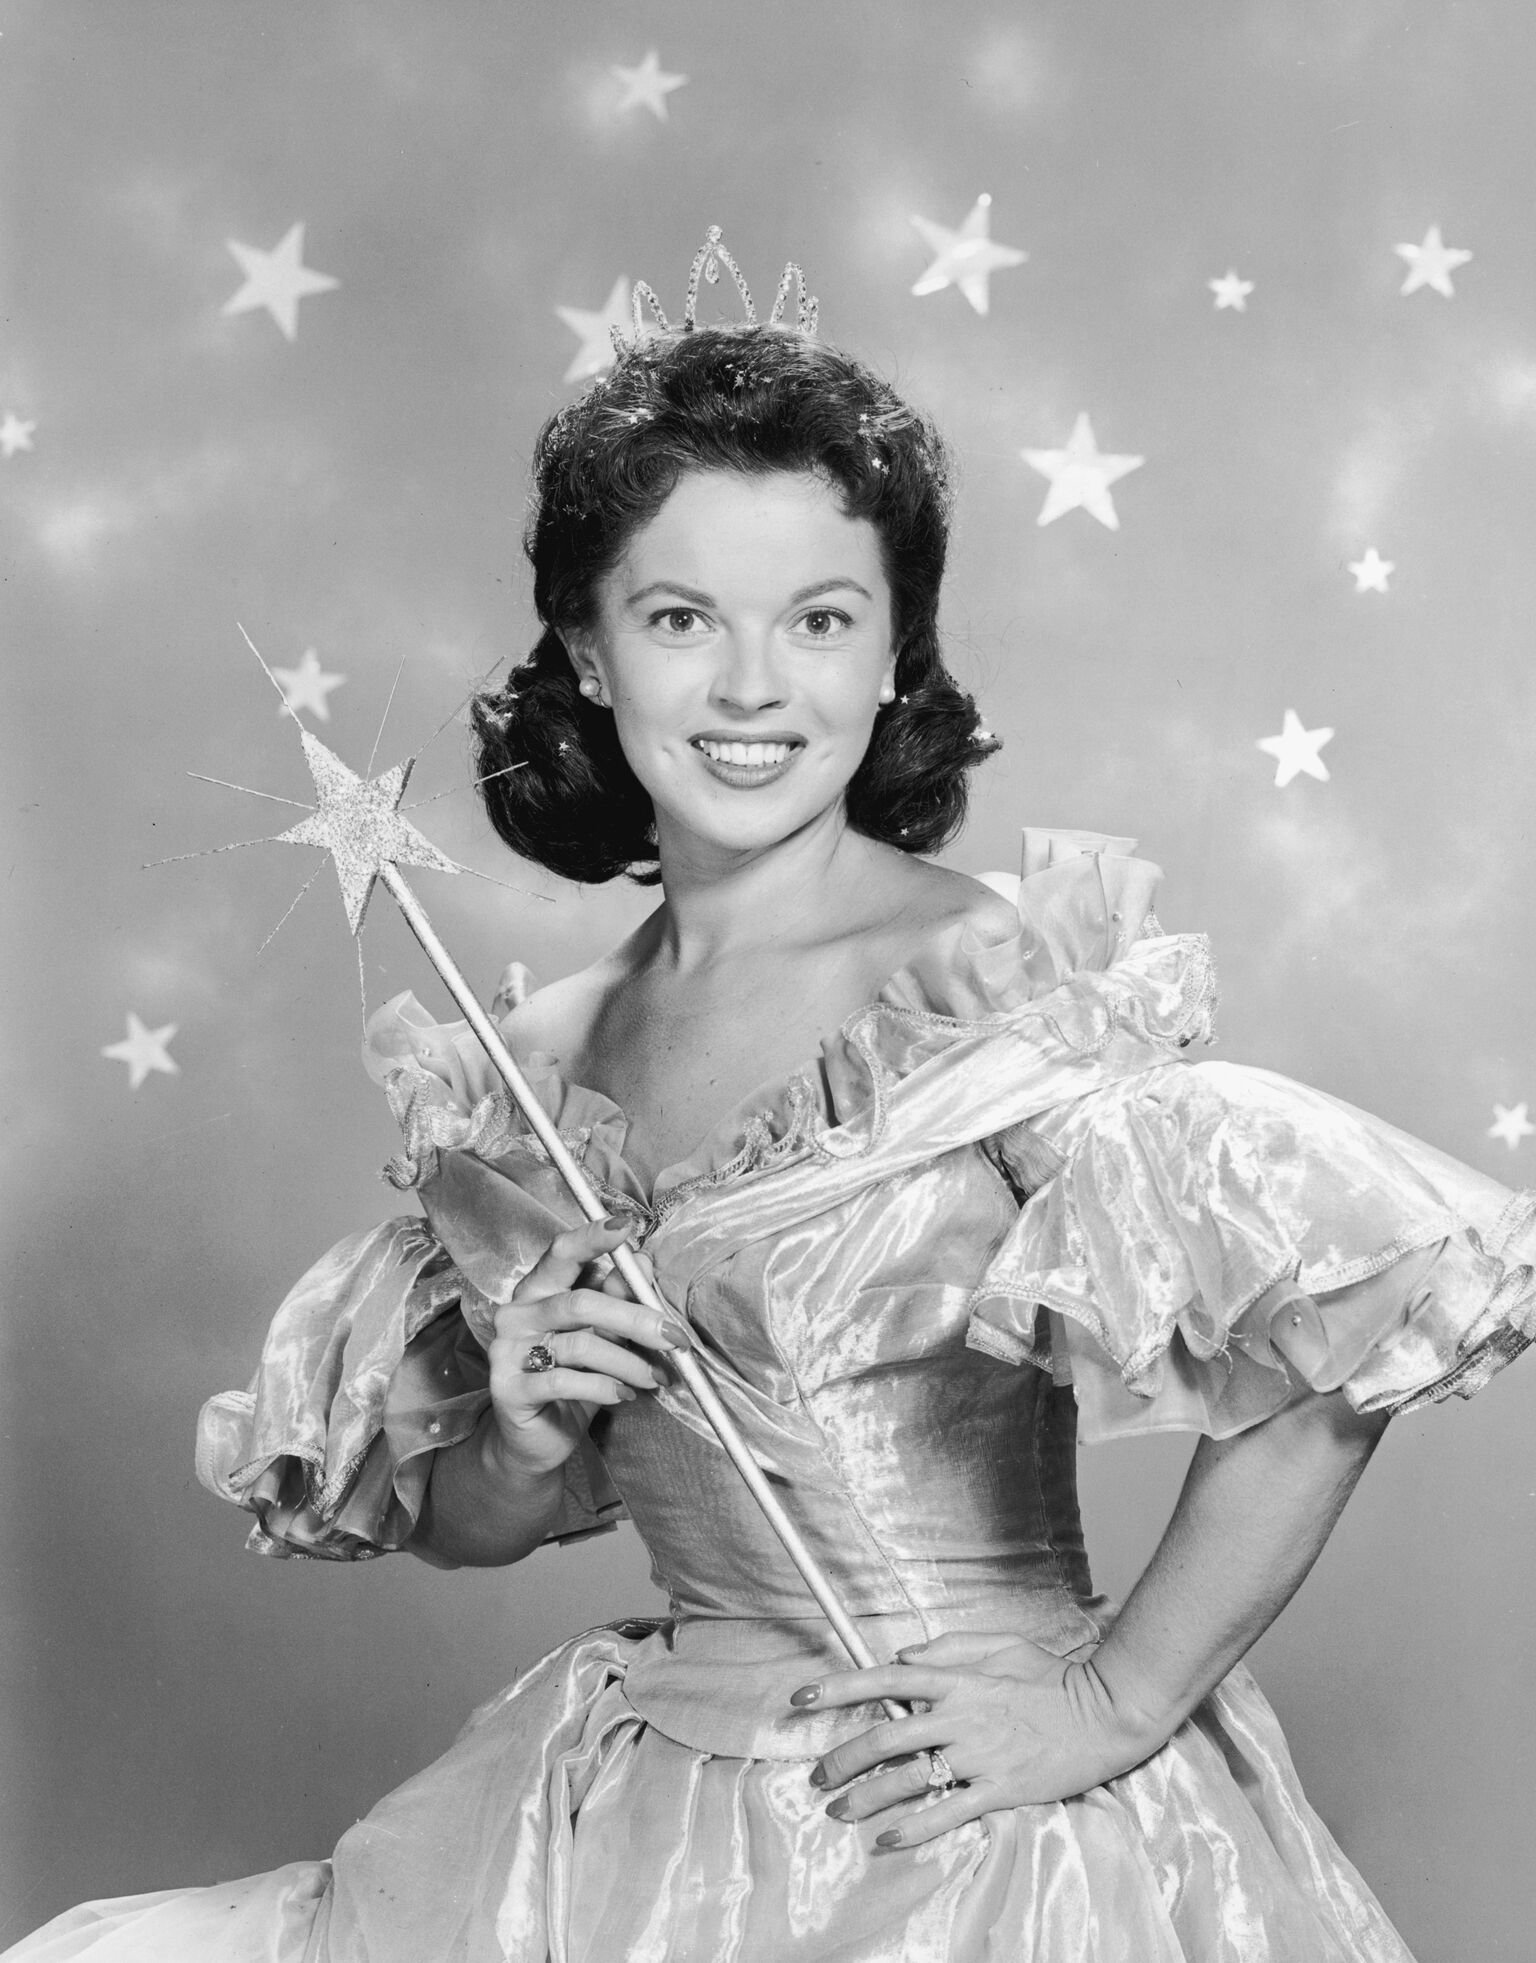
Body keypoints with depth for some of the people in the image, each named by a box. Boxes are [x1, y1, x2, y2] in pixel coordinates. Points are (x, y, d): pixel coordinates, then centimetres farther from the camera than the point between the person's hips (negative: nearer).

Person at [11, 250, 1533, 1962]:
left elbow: (1347, 1329, -21)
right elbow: (447, 1524, 14)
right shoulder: (529, 1065, 3)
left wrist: (1115, 1701, -13)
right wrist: (529, 1443, -7)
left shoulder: (995, 986, -14)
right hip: (637, 1815, 4)